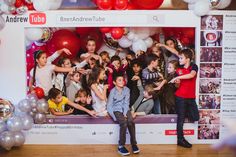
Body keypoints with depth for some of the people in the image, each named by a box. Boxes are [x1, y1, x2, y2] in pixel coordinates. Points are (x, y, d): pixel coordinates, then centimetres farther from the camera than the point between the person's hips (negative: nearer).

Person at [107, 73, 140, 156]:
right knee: (124, 123, -30)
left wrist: (125, 114, -16)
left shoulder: (126, 89, 0)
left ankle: (134, 144, -14)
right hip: (116, 110, -3)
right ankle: (121, 146, -20)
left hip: (125, 109, 3)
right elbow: (109, 106, -8)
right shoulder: (113, 91, -8)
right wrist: (115, 118, -17)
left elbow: (126, 103, -3)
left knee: (131, 122, -27)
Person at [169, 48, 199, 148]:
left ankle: (186, 112, 34)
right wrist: (176, 81, -23)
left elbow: (191, 75, -25)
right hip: (181, 97, -1)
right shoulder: (179, 69, 2)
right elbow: (177, 85, -1)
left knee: (195, 118, 4)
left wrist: (177, 77, -25)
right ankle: (180, 139, 9)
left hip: (191, 97, 1)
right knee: (181, 118, 0)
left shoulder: (194, 67, -3)